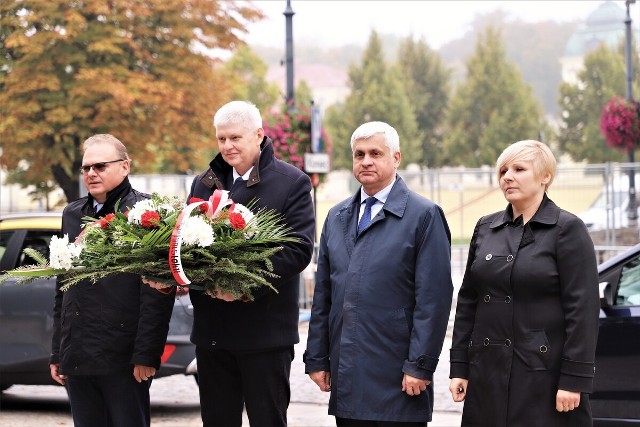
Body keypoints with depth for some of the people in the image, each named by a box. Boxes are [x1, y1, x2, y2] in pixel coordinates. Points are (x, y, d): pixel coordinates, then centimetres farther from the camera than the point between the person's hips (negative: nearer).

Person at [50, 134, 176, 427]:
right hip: (76, 358, 6)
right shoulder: (72, 214, 16)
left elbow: (157, 293, -10)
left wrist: (146, 355, -15)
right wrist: (57, 353, 16)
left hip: (123, 359, -6)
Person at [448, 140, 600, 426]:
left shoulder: (567, 229, -3)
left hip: (544, 375, -5)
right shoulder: (486, 228, 13)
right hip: (488, 375, 5)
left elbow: (583, 309, -9)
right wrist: (459, 367, 8)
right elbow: (467, 303, 14)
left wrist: (574, 379, -15)